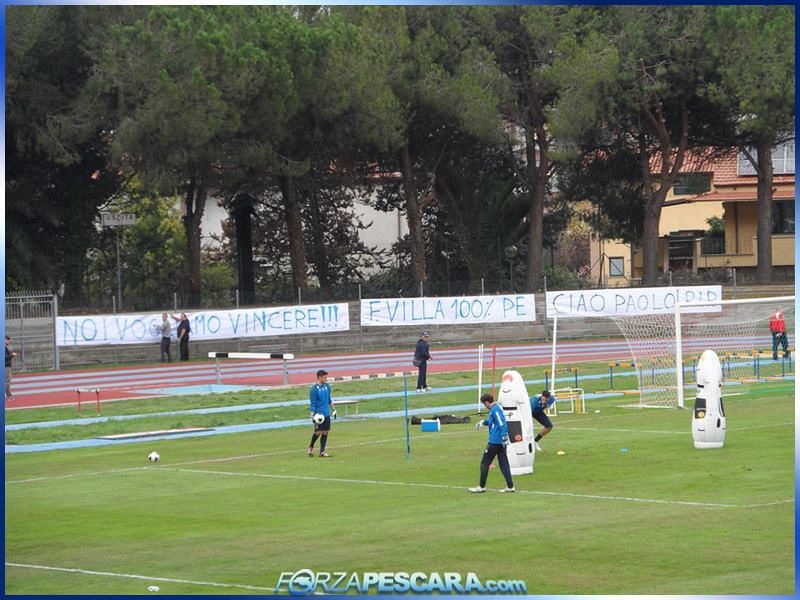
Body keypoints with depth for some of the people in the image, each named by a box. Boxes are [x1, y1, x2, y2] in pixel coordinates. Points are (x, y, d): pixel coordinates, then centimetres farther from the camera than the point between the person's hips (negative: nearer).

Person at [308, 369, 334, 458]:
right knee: (318, 432, -6)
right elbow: (313, 403, -11)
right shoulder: (314, 389, -12)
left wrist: (333, 409, 20)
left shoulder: (327, 386, 8)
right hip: (318, 413, -6)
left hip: (326, 413, 6)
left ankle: (322, 452, 8)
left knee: (325, 432, 4)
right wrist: (312, 415, -16)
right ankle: (311, 447, 20)